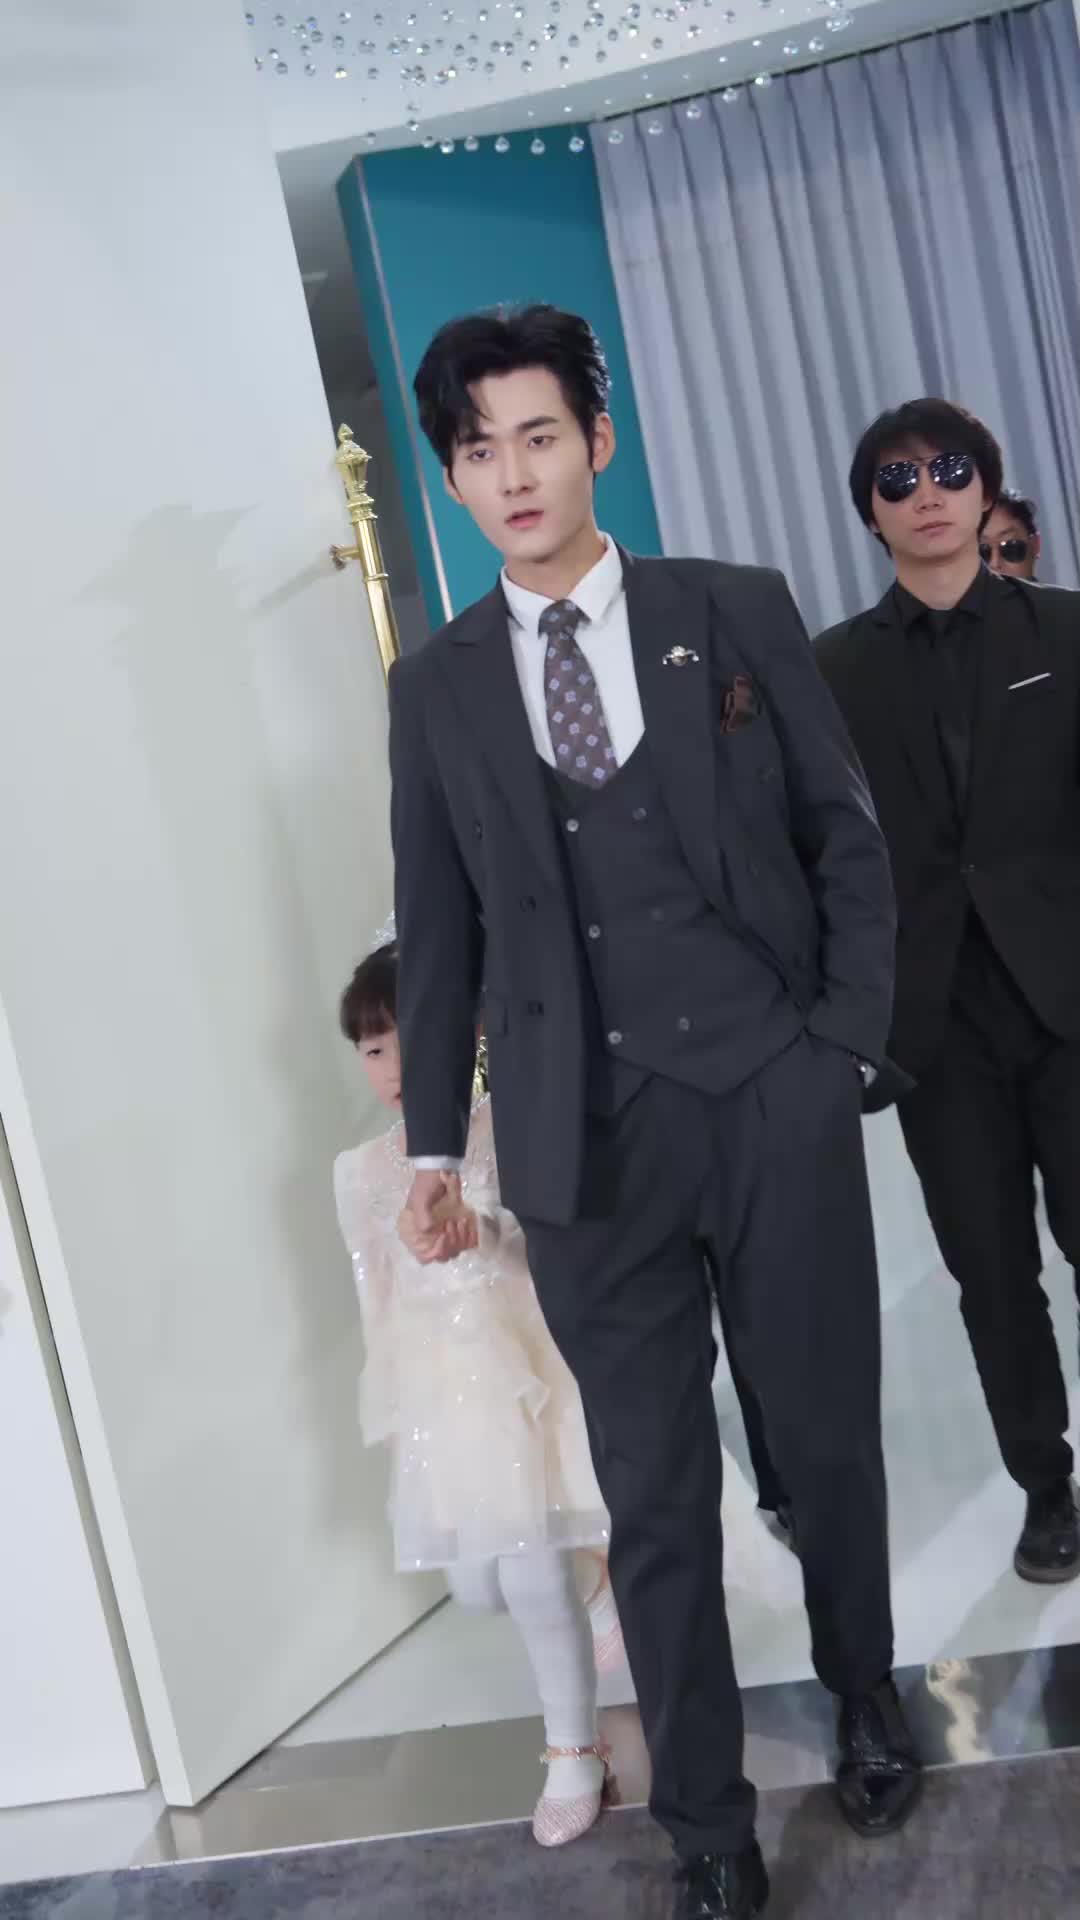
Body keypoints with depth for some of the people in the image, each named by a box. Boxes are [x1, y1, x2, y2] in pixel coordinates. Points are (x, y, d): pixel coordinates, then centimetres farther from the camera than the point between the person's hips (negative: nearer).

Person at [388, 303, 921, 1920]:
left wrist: (841, 1043, -3)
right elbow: (439, 924, 10)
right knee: (654, 1498, 7)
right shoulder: (438, 688, 7)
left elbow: (846, 839, 6)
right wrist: (435, 1138, 8)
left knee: (830, 1438, 14)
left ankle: (866, 1705, 41)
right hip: (589, 1140, 1)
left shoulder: (738, 614, 4)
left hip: (776, 1108, 0)